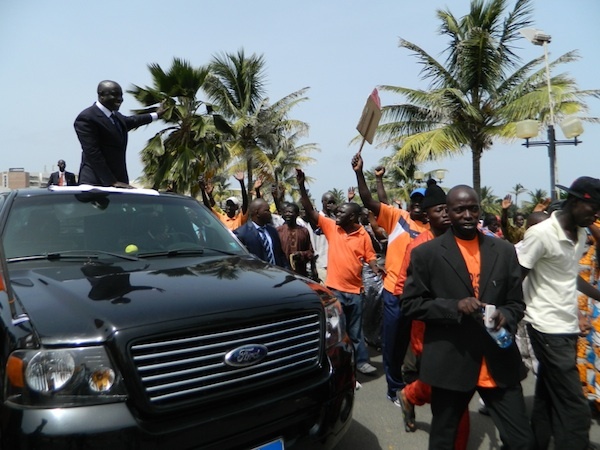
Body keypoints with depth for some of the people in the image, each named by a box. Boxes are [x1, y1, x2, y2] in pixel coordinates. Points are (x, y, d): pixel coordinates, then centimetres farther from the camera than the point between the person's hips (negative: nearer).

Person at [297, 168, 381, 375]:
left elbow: (370, 256, -2)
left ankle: (361, 361, 30)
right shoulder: (331, 227, -3)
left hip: (354, 290, 0)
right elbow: (310, 211, -7)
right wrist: (301, 186, -15)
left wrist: (375, 268, -24)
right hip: (333, 288, 1)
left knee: (355, 330, 14)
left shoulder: (363, 235, -5)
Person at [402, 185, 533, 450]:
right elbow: (410, 305, -5)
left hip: (499, 362, 3)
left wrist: (505, 315, -13)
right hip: (450, 363, -2)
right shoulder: (426, 253, -6)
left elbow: (517, 303, 10)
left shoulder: (504, 251, 5)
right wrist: (454, 306, -19)